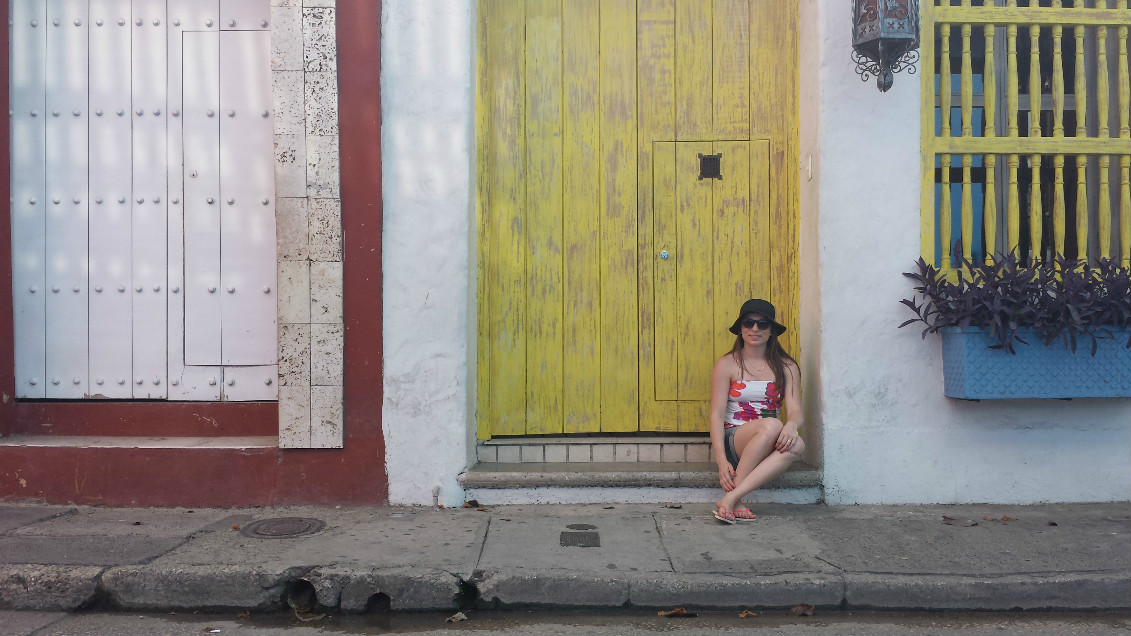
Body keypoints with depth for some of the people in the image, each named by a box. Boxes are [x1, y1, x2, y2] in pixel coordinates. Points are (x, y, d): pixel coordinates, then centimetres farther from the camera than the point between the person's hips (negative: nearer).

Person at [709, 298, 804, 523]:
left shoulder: (787, 368, 10)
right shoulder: (727, 365, 1)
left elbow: (795, 410, -1)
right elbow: (717, 414, -6)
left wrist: (791, 426, -28)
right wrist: (721, 460, -20)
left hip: (769, 446, 3)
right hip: (732, 441, -3)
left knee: (796, 445, -32)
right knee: (771, 425, -34)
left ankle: (730, 497, -36)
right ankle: (734, 500, -28)